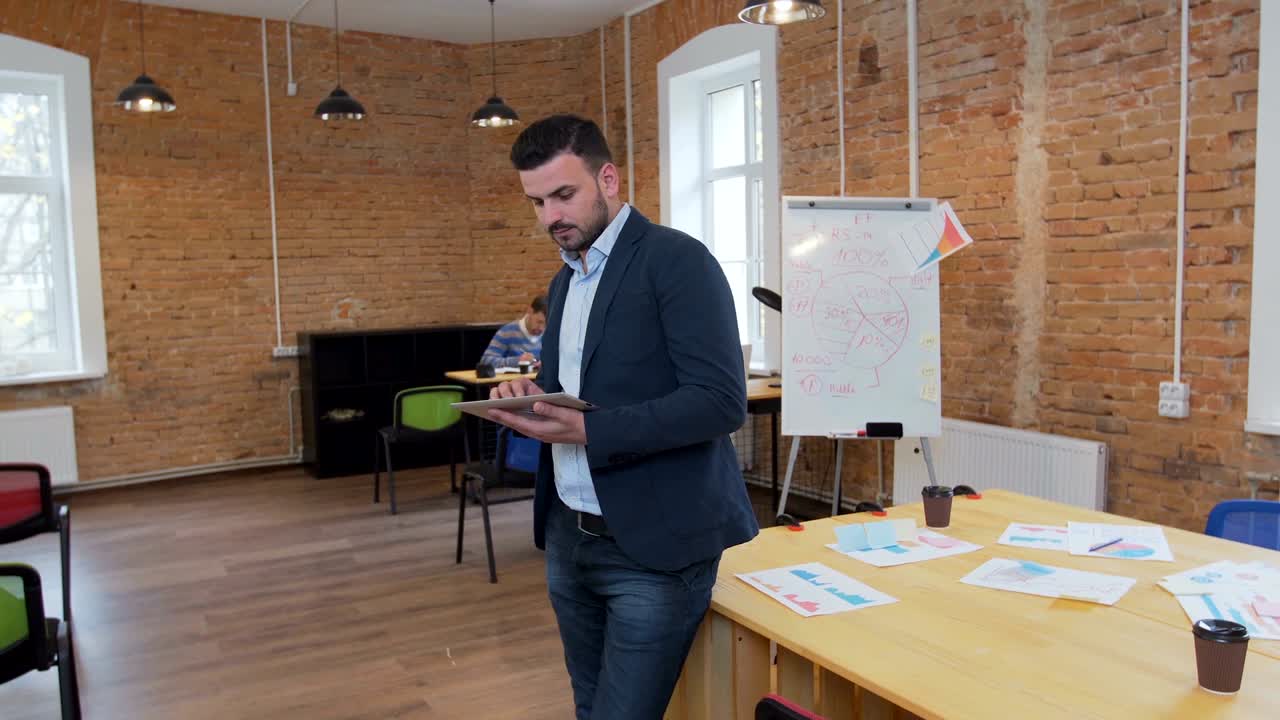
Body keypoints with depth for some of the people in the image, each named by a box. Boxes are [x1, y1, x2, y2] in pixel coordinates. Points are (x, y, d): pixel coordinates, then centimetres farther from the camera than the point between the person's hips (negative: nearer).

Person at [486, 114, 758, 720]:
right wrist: (534, 397, -3)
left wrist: (588, 430, -26)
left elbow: (721, 401, -20)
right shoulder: (564, 282, 13)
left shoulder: (677, 260, -13)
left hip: (654, 545, -8)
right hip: (569, 537, 8)